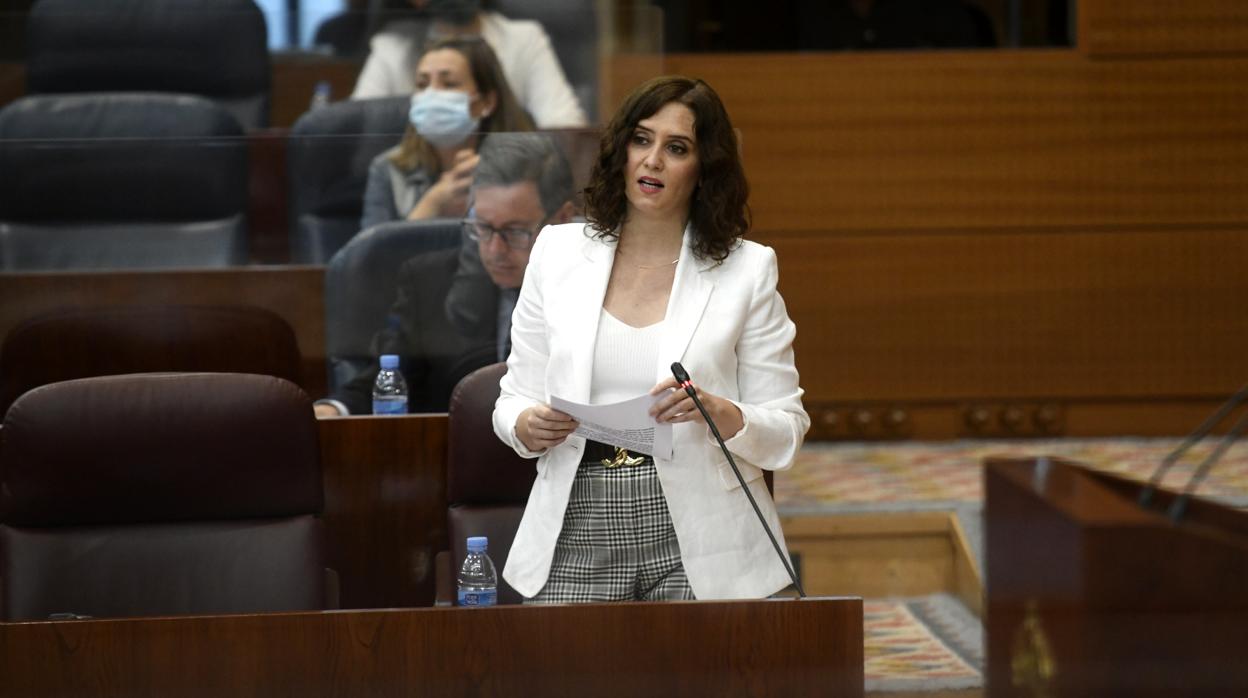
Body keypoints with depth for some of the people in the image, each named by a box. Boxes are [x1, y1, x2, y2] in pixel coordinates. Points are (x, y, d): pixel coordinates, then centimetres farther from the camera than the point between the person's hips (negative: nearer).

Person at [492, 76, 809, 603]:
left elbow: (786, 431, 2)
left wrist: (720, 414, -18)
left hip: (694, 543, -1)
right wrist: (530, 426, -12)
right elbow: (512, 405, 11)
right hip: (577, 543, 1)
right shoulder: (557, 252, 9)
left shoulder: (746, 269, 3)